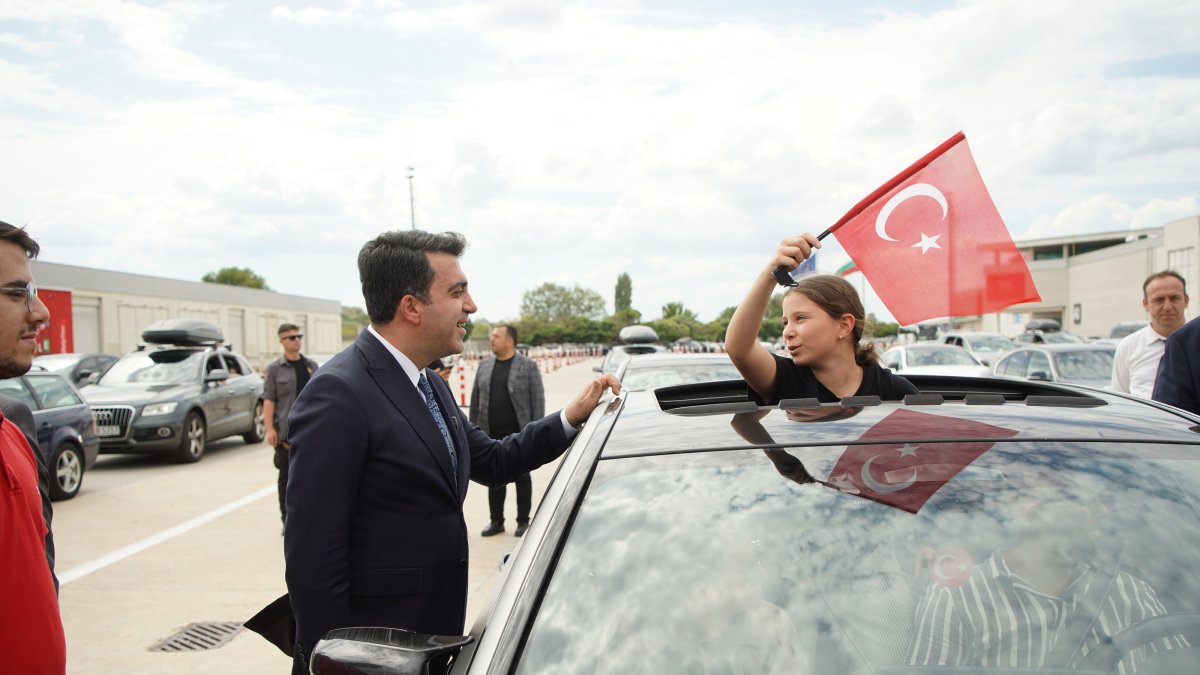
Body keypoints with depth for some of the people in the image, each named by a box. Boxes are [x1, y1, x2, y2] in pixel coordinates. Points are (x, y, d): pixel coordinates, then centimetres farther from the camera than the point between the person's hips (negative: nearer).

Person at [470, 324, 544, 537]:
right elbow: (475, 399, 11)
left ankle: (523, 521, 17)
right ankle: (496, 521, 21)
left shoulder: (528, 366, -3)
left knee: (522, 477, 7)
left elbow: (538, 400, -6)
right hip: (491, 435, 4)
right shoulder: (484, 367, 9)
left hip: (519, 434, -4)